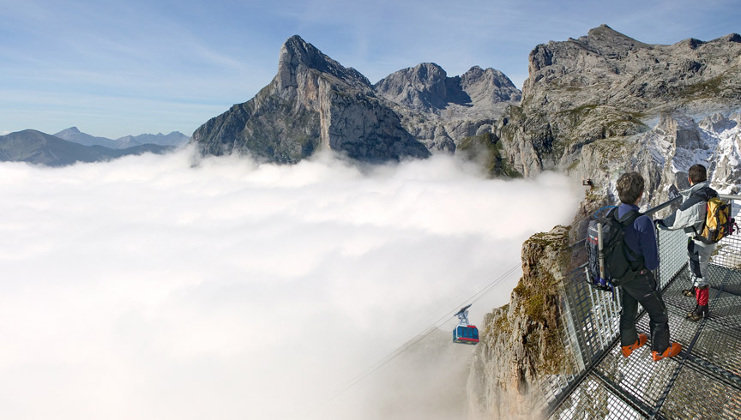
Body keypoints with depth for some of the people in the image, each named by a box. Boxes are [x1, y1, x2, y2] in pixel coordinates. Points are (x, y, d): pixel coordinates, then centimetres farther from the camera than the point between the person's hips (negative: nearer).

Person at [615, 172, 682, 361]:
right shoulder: (643, 221, -33)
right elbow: (652, 262, -25)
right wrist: (651, 262, -3)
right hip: (639, 278, -6)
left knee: (628, 309, 28)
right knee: (658, 313, 19)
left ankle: (628, 344, 48)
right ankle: (660, 349, 38)